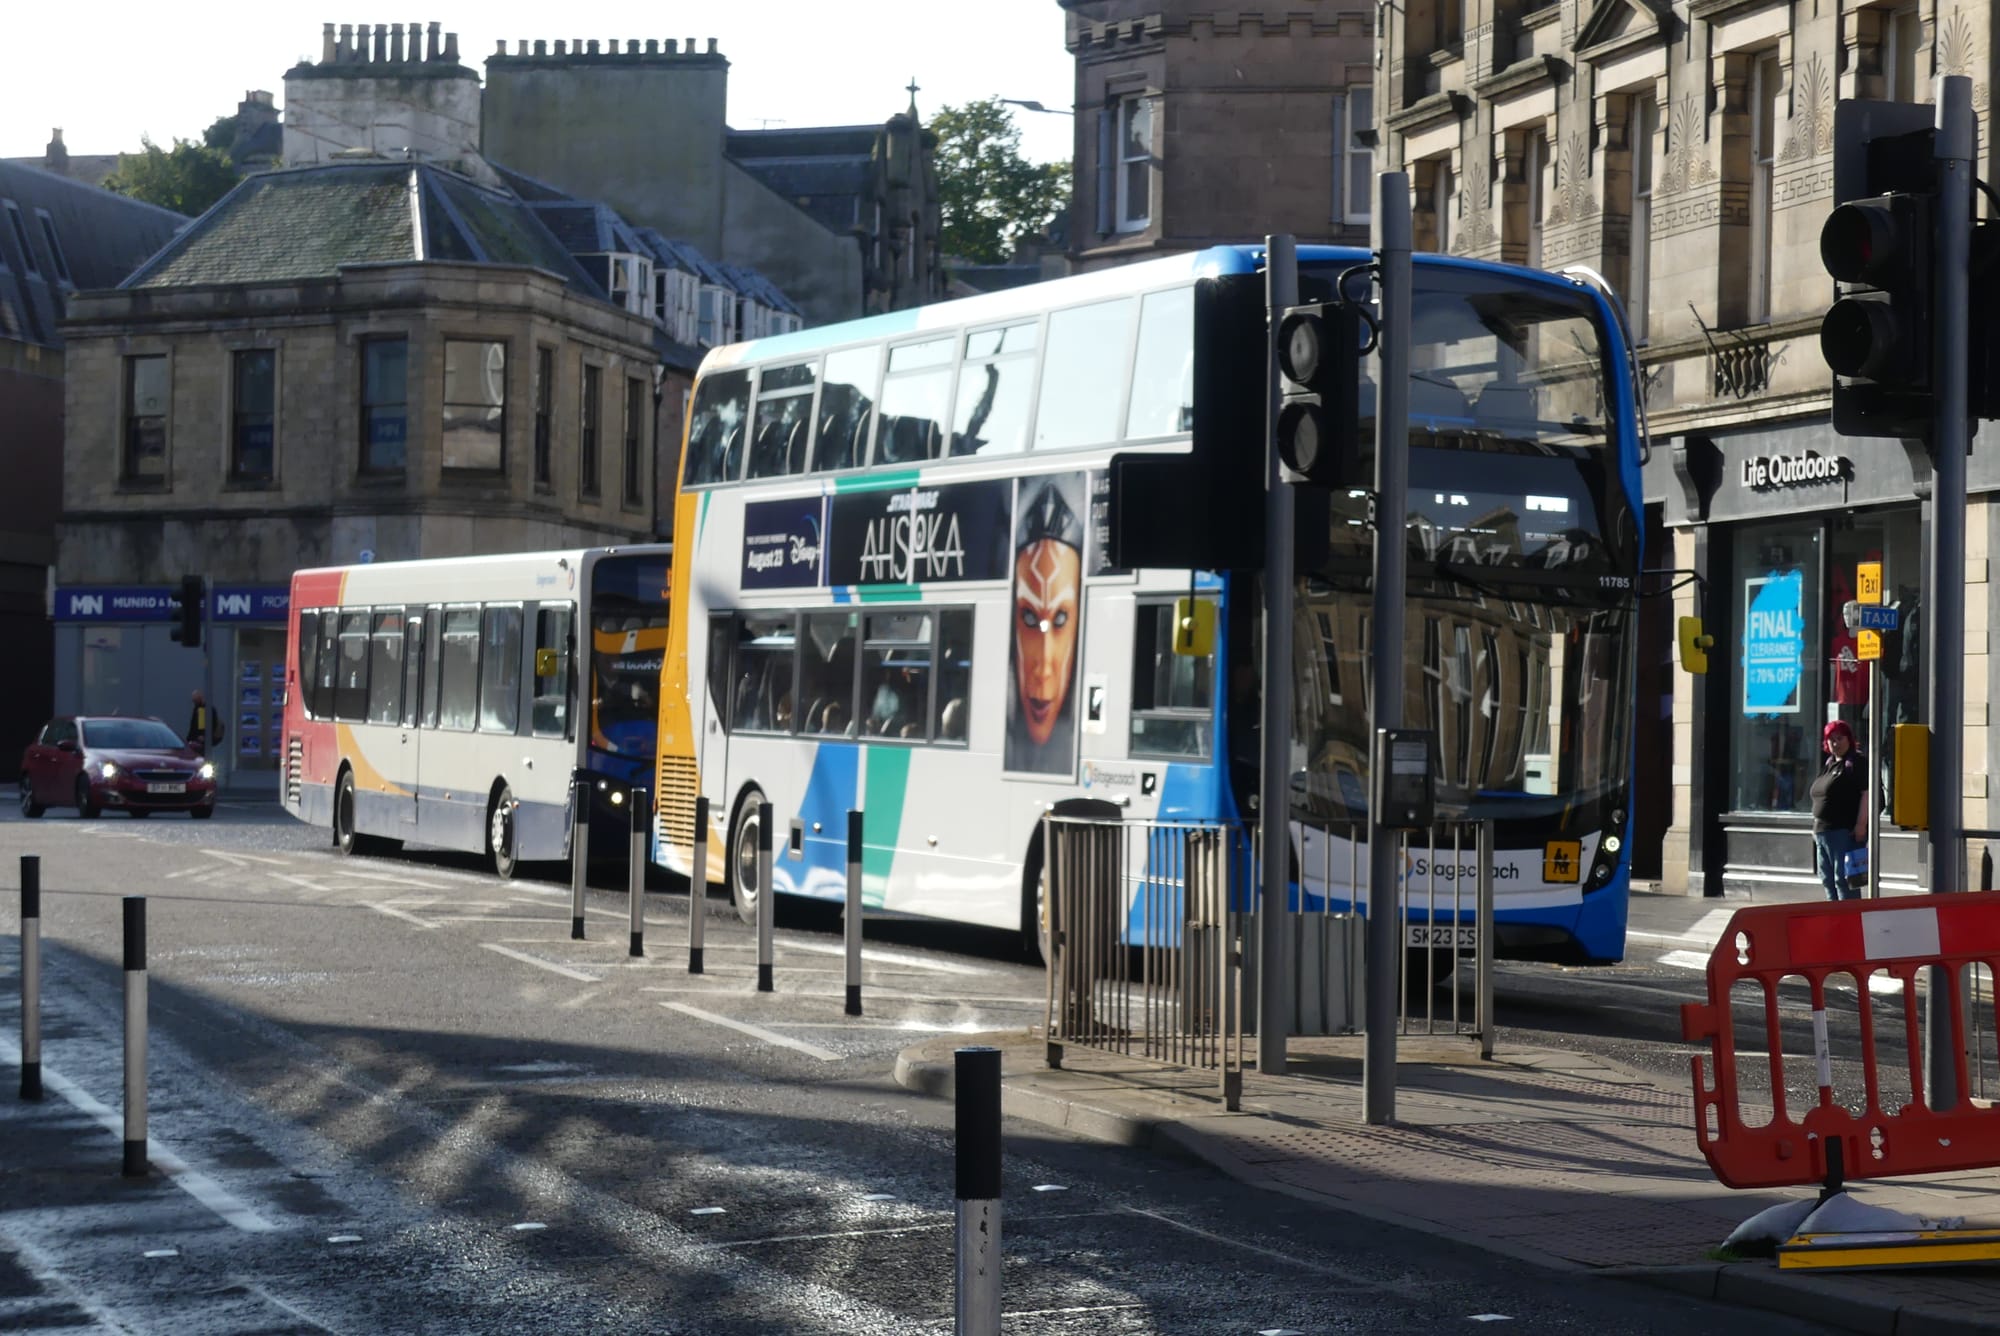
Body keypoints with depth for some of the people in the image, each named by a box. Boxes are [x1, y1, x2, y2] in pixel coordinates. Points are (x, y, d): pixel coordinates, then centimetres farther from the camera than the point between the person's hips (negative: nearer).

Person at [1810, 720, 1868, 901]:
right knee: (1828, 880, 12)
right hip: (1823, 832, 10)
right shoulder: (1828, 764, 20)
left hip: (1845, 832, -10)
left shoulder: (1857, 763, -7)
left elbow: (1867, 794, -15)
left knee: (1843, 880, -12)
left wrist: (1861, 824, -22)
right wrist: (1816, 827, 23)